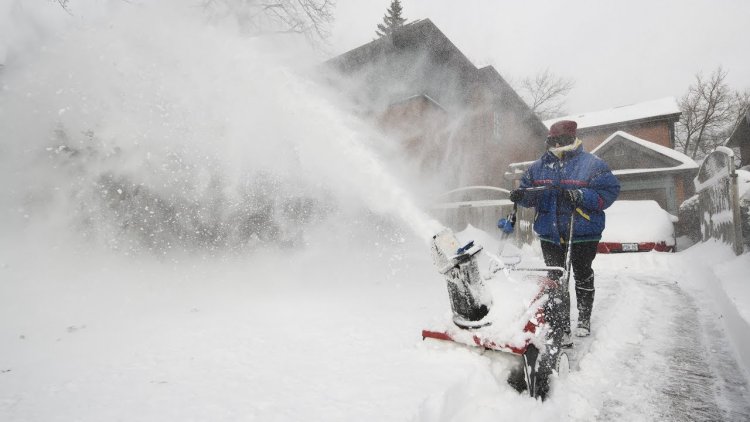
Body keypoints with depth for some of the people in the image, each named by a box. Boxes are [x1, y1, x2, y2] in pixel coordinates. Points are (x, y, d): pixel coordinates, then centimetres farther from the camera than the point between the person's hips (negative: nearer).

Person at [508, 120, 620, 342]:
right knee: (556, 281, 4)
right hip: (550, 235, 3)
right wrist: (521, 195, -12)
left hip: (583, 234, -2)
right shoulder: (539, 167, 5)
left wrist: (581, 196, -26)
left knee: (583, 276, 18)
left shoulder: (592, 163, -7)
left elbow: (609, 190, -12)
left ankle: (584, 319, 41)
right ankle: (560, 329, 13)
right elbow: (530, 194, 11)